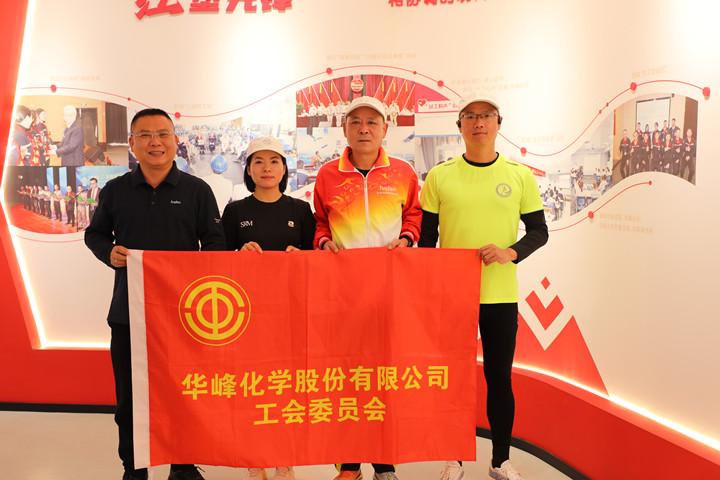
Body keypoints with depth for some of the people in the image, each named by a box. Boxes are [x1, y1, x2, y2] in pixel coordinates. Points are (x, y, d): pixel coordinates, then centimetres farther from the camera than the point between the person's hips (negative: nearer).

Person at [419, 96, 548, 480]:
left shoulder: (520, 175, 0)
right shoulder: (439, 176, -1)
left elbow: (539, 231, 4)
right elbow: (427, 236, 4)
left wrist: (511, 253, -15)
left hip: (500, 295, 0)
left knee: (499, 378, 10)